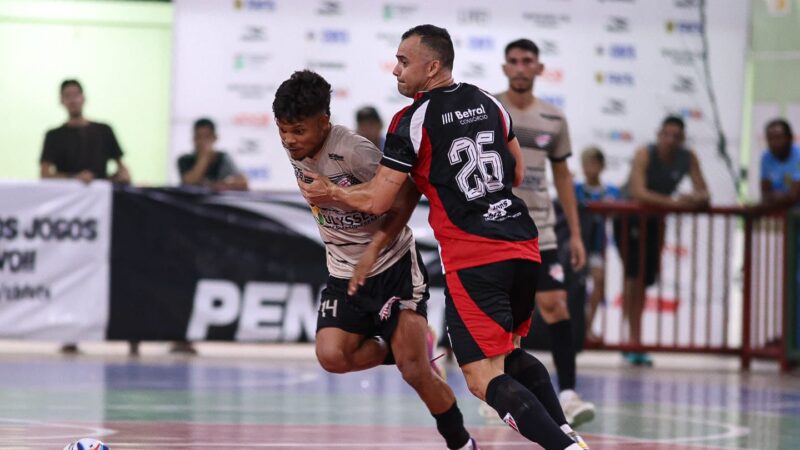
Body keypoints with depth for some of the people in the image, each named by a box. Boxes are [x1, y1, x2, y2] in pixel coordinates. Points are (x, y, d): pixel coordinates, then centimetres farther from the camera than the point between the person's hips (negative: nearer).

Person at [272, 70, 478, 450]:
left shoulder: (353, 151, -24)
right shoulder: (295, 151, -3)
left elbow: (408, 191, -18)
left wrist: (375, 247, -22)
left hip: (394, 265, -6)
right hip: (344, 273, 6)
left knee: (415, 372, -10)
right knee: (331, 356, -18)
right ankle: (393, 346, 11)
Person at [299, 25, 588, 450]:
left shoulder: (413, 120, -6)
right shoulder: (488, 102, 13)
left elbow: (376, 201, -4)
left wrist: (329, 193, 13)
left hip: (473, 258, -7)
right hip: (522, 246, 7)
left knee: (484, 379, -7)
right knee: (508, 354, 26)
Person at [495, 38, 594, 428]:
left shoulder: (553, 120, 8)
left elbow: (562, 176, 15)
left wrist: (575, 233, 11)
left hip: (538, 228, 2)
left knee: (555, 304, -10)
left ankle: (567, 394, -12)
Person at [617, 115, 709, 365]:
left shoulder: (688, 158, -11)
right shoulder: (644, 155, -24)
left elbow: (703, 193, -12)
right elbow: (639, 193, -37)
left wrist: (696, 199, -37)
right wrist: (674, 202, -46)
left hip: (655, 218, 5)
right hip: (628, 215, -5)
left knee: (647, 277, 9)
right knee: (635, 275, -18)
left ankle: (632, 341, 21)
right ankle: (634, 341, -18)